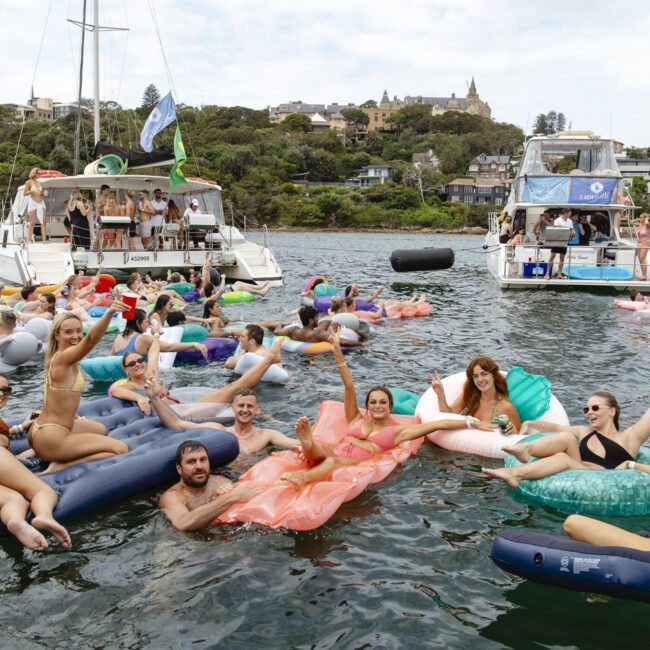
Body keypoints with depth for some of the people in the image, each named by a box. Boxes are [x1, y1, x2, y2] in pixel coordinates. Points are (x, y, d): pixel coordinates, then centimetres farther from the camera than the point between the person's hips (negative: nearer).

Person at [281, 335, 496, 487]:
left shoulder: (397, 430, 24)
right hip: (332, 452, 3)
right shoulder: (356, 420, 29)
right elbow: (349, 387, 21)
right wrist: (338, 353, 15)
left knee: (334, 461, -39)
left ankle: (304, 477, -67)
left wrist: (471, 422, 14)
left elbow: (436, 424, 19)